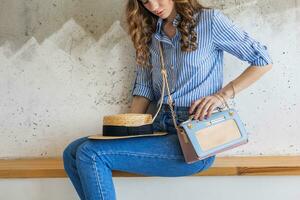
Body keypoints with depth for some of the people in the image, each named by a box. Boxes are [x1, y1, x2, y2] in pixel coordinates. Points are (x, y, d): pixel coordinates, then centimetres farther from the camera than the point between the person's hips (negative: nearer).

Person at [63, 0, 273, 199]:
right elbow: (144, 88, 12)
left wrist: (222, 95, -12)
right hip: (159, 126, 7)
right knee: (73, 153, -7)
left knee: (91, 155, -19)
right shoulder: (149, 34, 14)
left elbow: (263, 61, -1)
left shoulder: (209, 20, -3)